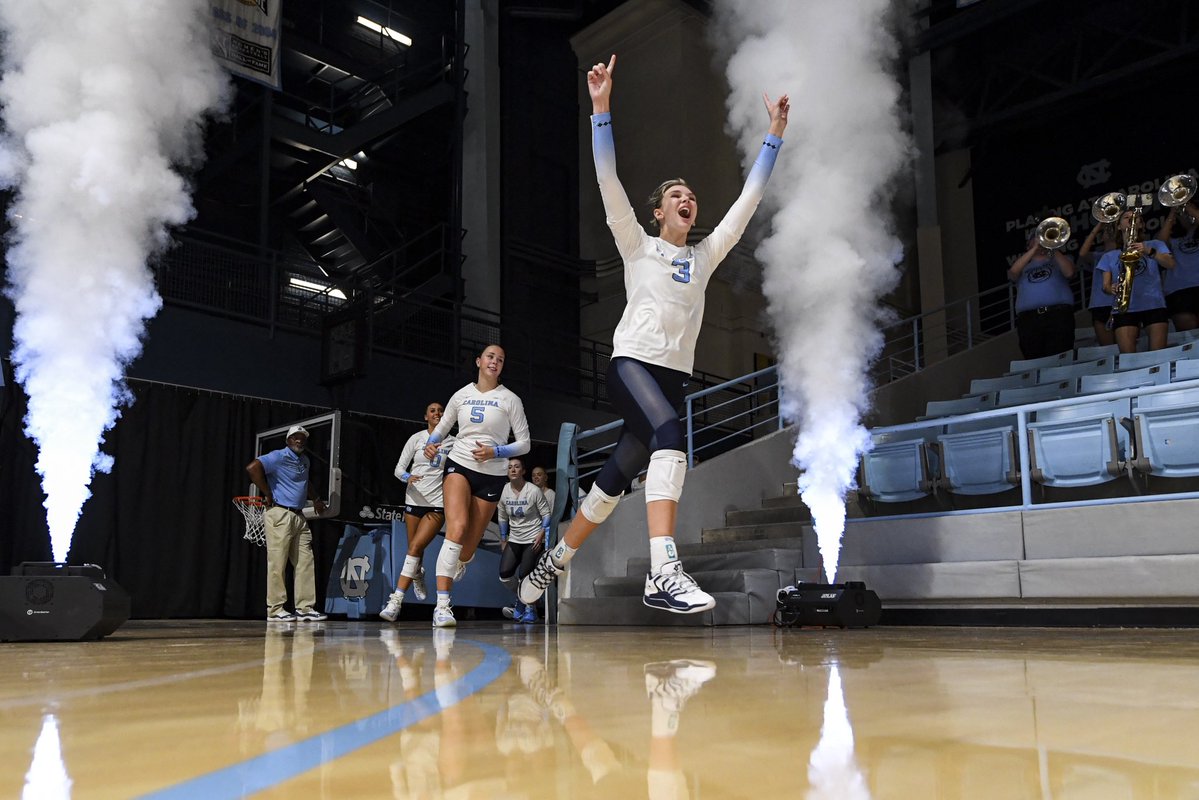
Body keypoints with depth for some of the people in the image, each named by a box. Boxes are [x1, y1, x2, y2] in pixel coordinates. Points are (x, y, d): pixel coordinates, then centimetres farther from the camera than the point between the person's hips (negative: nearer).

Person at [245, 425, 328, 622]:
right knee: (277, 563, -5)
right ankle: (275, 610, 0)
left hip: (299, 516, 8)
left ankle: (305, 608, 9)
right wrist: (268, 494, -17)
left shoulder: (306, 461, 18)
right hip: (279, 515, -8)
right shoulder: (279, 457, -8)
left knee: (305, 562, 5)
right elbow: (252, 467, -22)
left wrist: (315, 499, 28)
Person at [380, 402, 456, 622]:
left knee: (415, 547, -17)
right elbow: (399, 468, 1)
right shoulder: (416, 438, 4)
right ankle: (417, 576, 45)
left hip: (438, 504, -2)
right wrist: (408, 477, -20)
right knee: (414, 549, 10)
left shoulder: (453, 442, 5)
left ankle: (395, 601, -20)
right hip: (414, 500, 2)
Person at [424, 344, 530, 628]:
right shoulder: (461, 395, 7)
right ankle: (442, 604, -27)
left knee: (469, 544, 4)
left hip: (492, 475, 0)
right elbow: (442, 426, 19)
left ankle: (458, 565, 44)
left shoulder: (510, 400, 0)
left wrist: (495, 452, -16)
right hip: (459, 465, 0)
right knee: (457, 528, -25)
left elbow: (524, 444, 0)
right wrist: (431, 442, -3)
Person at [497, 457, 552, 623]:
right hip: (514, 540, 5)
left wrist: (542, 534, -18)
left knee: (524, 575, -13)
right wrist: (503, 539, 13)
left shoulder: (534, 491, -12)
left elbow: (546, 514, -7)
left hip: (534, 540, -4)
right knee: (504, 574, -8)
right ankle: (521, 600, 20)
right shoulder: (504, 491, 0)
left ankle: (530, 609, 10)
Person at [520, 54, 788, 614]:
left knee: (616, 477, 8)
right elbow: (607, 180, -2)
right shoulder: (637, 245, 8)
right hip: (631, 361, -5)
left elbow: (749, 197, 17)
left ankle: (550, 565, 24)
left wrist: (774, 133, 15)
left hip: (674, 374, 6)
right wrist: (601, 107, -10)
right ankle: (663, 571, -44)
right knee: (669, 436, -33)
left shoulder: (705, 256, 19)